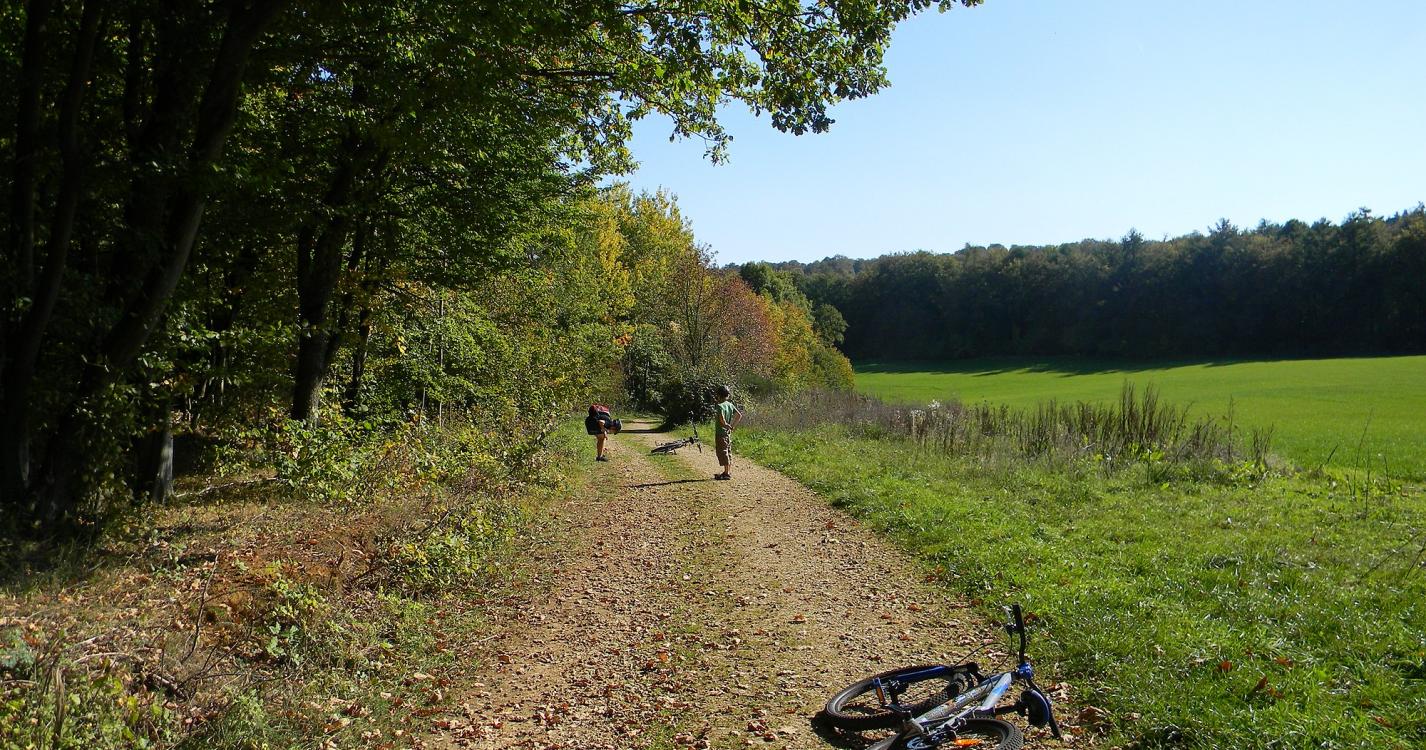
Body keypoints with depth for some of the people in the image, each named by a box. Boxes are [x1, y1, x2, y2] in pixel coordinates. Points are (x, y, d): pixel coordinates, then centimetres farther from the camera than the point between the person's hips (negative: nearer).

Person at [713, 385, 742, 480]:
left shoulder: (720, 406, -17)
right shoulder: (730, 405, 6)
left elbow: (722, 419, -29)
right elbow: (739, 415, 9)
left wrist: (727, 426, -12)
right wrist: (732, 426, 9)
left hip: (721, 432, -8)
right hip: (728, 433, 8)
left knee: (723, 452, -3)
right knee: (728, 452, 14)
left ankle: (727, 473, -1)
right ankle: (729, 472, 21)